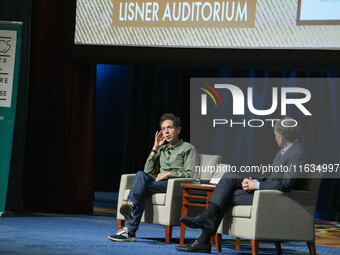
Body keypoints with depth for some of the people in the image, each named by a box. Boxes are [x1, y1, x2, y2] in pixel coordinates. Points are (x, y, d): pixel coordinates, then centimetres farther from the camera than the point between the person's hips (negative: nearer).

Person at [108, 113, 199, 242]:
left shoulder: (188, 149, 9)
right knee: (141, 175, -30)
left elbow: (191, 174, -4)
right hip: (159, 183, 5)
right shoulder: (162, 149, 28)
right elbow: (149, 171, 16)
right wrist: (155, 148, 10)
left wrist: (169, 174, -12)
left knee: (141, 178, -28)